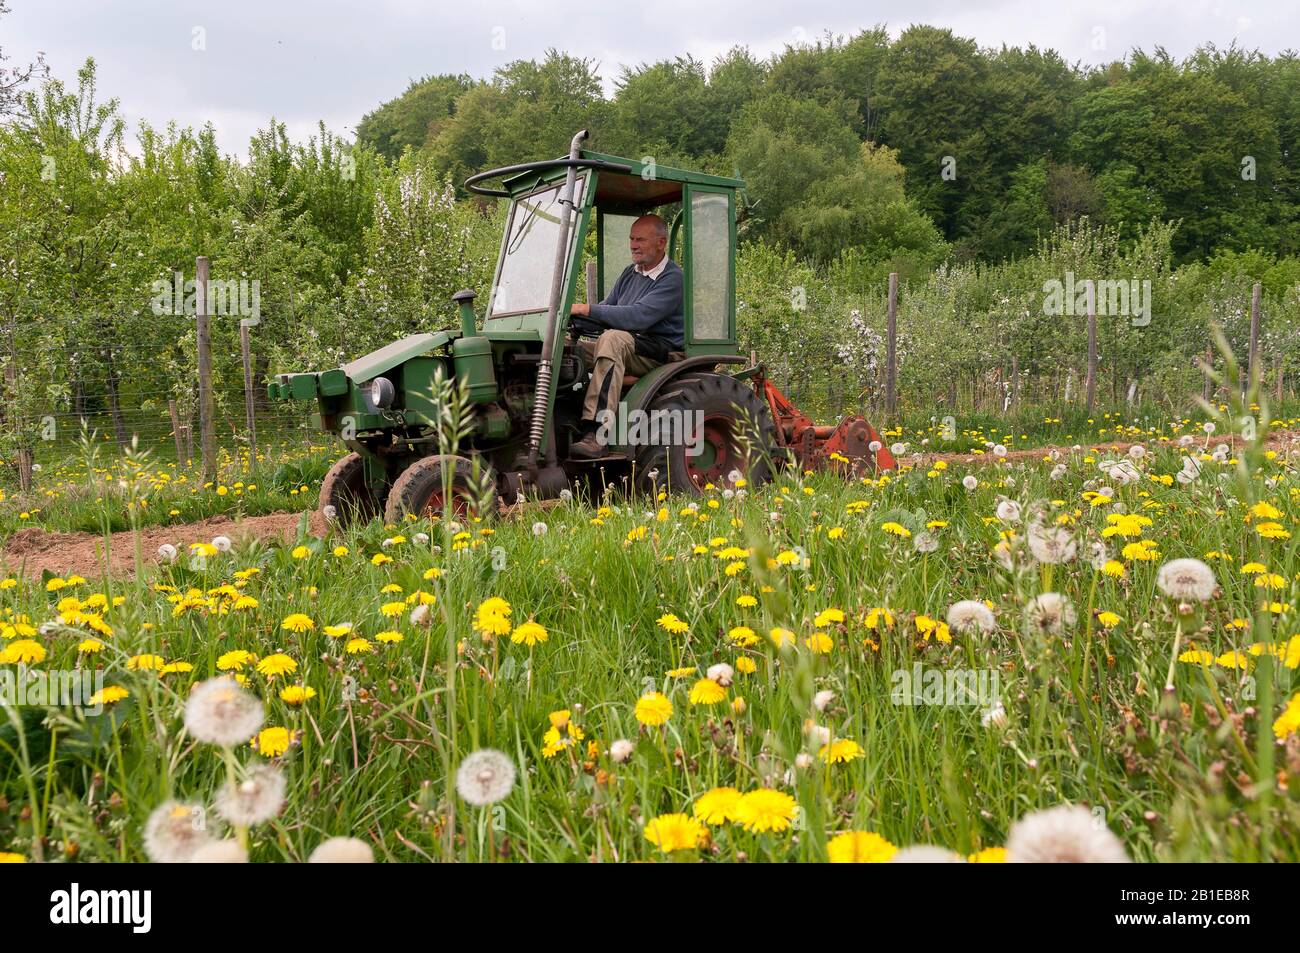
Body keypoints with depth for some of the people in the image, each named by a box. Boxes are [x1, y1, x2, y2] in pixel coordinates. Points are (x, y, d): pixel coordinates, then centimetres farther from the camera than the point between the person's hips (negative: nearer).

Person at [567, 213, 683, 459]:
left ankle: (596, 435, -45)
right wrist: (572, 320, -3)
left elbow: (638, 316, -24)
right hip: (624, 347, 8)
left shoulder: (673, 278, -10)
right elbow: (605, 315, 17)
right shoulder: (630, 273, 17)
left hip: (661, 353, -8)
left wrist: (587, 309, -25)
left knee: (612, 338, -37)